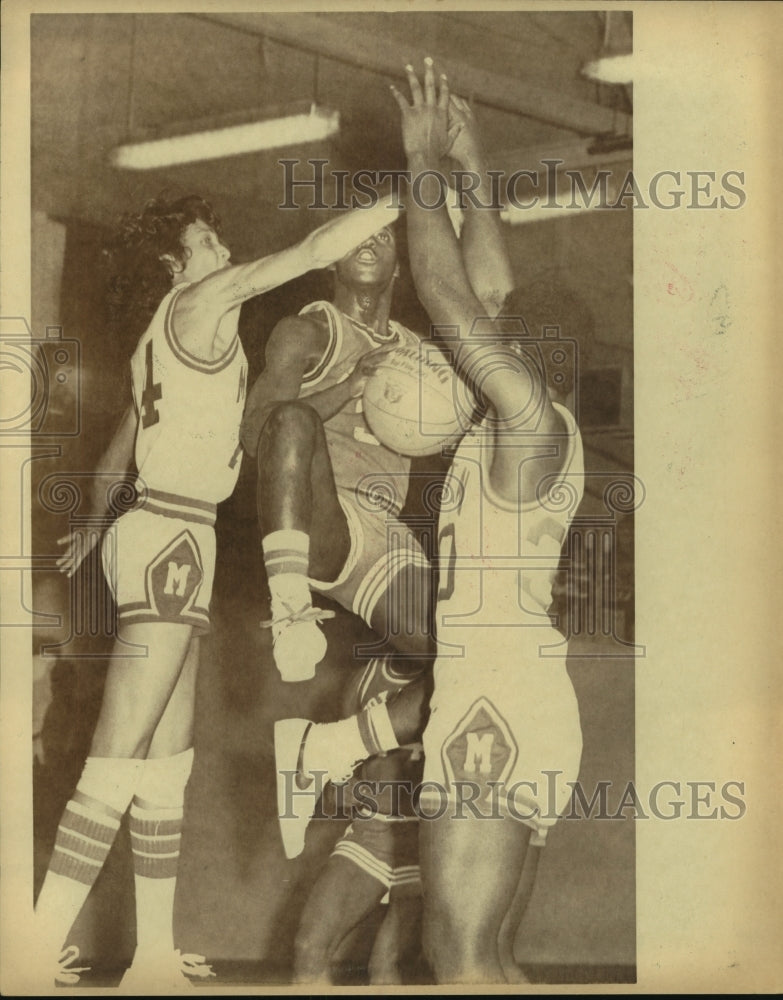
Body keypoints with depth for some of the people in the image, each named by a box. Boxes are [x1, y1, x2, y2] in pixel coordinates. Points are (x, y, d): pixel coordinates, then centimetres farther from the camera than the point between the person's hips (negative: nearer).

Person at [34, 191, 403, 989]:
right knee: (117, 765, -11)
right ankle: (42, 954, -9)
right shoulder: (199, 303, -5)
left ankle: (155, 954, 13)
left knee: (167, 764, 9)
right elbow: (318, 249, -10)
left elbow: (115, 453, 33)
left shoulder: (162, 345, 21)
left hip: (153, 539, 10)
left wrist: (93, 528, 47)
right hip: (171, 544, -10)